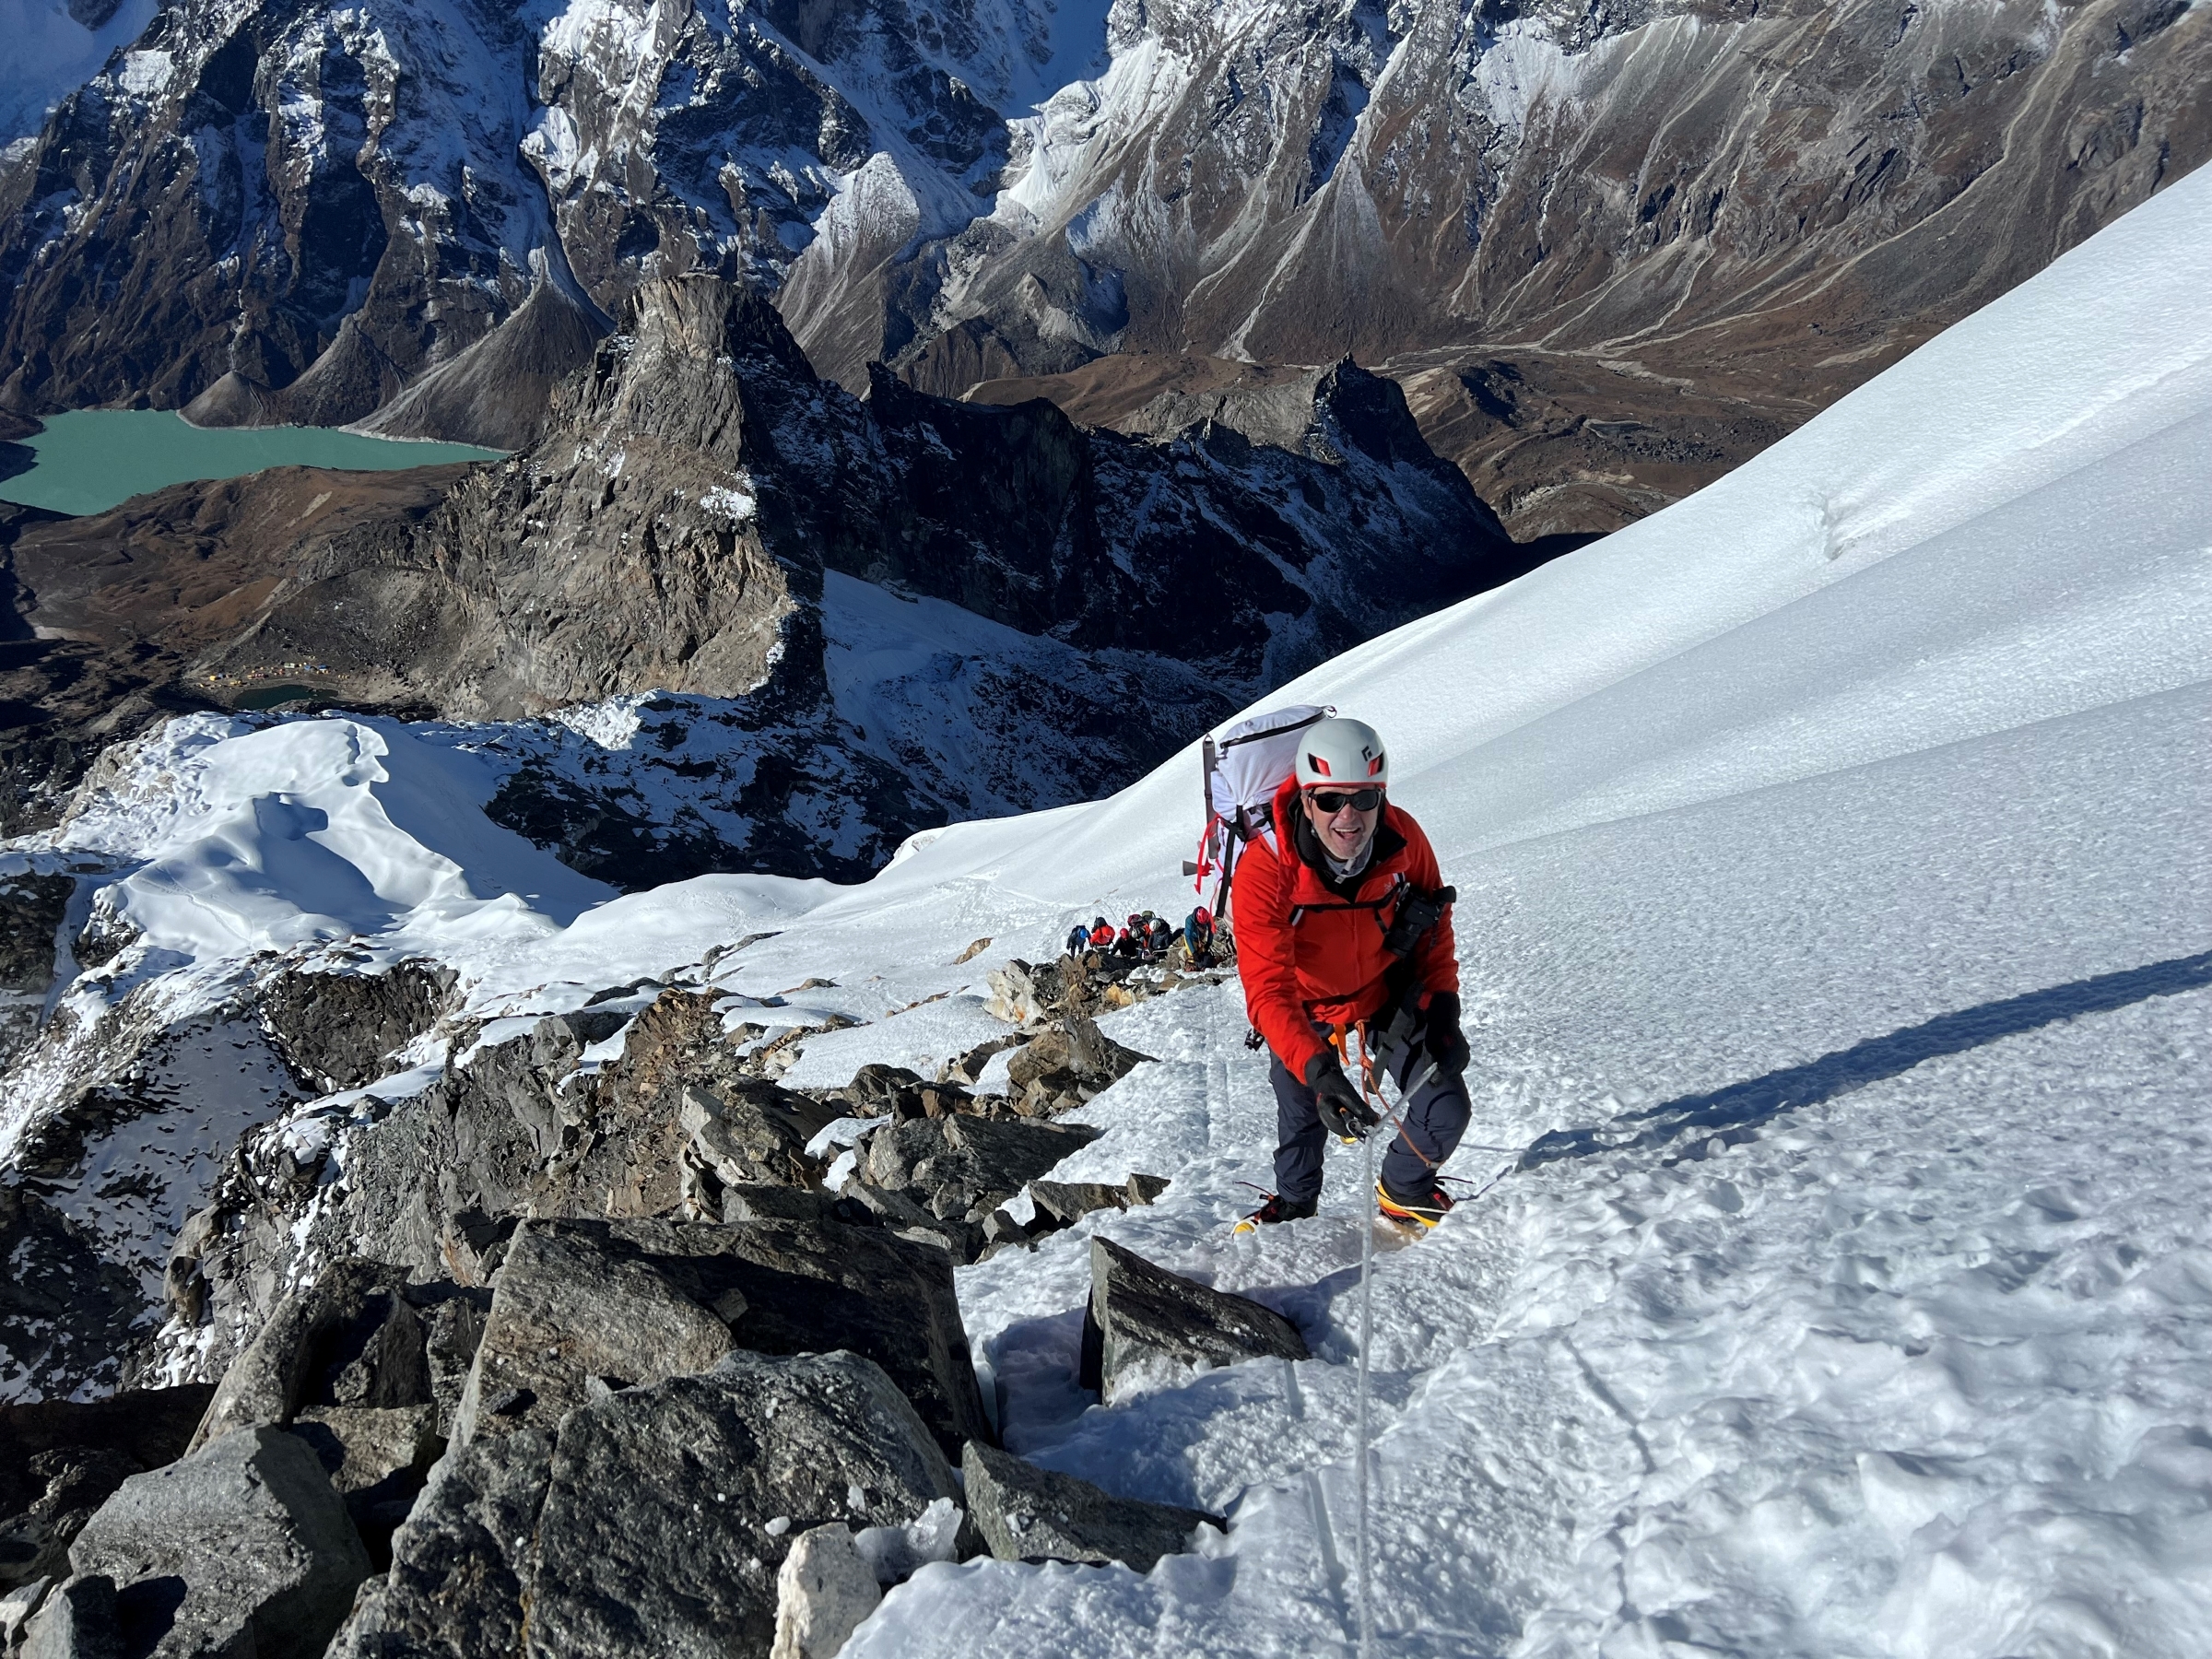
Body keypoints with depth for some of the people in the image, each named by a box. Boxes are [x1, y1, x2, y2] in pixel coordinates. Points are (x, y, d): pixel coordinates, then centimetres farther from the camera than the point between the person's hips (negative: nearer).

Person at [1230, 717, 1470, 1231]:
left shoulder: (1403, 838, -25)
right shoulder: (1265, 869, -35)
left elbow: (1435, 928, -5)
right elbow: (1269, 991, -38)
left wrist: (1444, 1013, -16)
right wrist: (1318, 1070, -51)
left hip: (1392, 992, 2)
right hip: (1306, 1007, -2)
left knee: (1446, 1111, -5)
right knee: (1302, 1121, 13)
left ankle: (1404, 1192, 28)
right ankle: (1294, 1205, 46)